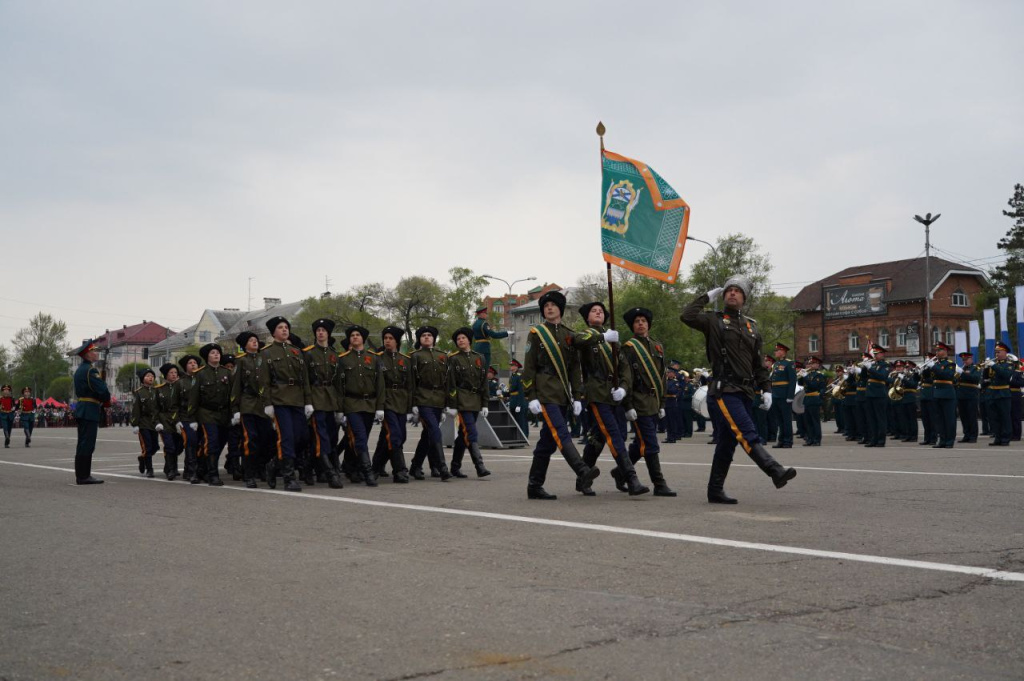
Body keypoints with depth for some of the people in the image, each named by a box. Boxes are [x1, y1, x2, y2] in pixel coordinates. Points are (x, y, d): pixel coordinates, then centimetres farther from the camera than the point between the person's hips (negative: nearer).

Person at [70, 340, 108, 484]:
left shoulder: (80, 369, 17)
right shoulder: (91, 370, -14)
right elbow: (103, 391, -21)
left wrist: (102, 399, 12)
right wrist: (106, 400, 1)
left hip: (81, 410, 10)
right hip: (90, 411, -10)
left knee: (83, 444, 12)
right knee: (87, 445, -8)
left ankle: (82, 475, 15)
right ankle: (83, 476, -7)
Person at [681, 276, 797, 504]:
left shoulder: (751, 327, 20)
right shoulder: (714, 321, 4)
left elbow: (758, 364, 21)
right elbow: (688, 316, -16)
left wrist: (766, 388, 9)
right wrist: (707, 297, -3)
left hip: (745, 393, 6)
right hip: (723, 392, -6)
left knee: (728, 442, 9)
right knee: (748, 434, -19)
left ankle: (715, 491, 15)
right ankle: (776, 472, -31)